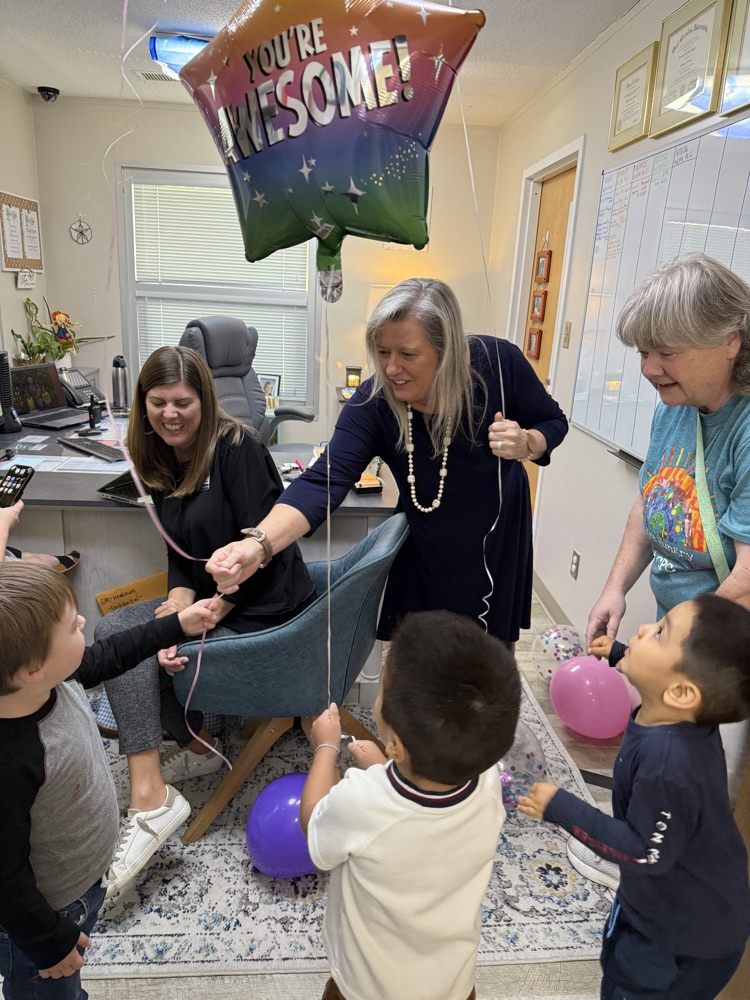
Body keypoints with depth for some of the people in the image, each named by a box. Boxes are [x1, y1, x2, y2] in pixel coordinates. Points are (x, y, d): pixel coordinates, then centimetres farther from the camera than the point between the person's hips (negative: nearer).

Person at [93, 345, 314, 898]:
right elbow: (181, 553, 7)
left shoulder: (238, 448, -17)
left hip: (264, 608, -8)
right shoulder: (164, 461, 7)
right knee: (113, 630, -4)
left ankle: (151, 802, -4)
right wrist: (179, 603, -13)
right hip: (209, 597, 8)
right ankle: (197, 746, 7)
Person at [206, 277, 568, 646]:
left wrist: (527, 444, -31)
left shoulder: (499, 363, -24)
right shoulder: (373, 403, -26)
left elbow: (554, 422, -7)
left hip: (500, 541, 1)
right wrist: (258, 544, -53)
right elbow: (324, 482, -36)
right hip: (428, 550, 0)